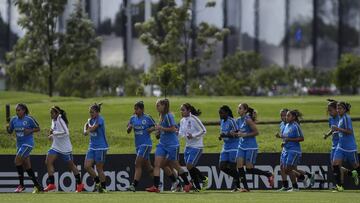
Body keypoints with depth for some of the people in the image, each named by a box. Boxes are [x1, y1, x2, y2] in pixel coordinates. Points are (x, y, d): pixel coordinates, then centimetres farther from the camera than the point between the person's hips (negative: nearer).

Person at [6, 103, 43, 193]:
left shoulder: (29, 119, -10)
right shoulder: (14, 119, 5)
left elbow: (38, 128, -2)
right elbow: (10, 131, 9)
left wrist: (30, 131, -19)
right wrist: (7, 127, -12)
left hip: (28, 143, -7)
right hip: (19, 144, 7)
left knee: (17, 160, -19)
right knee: (27, 166, 8)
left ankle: (21, 184, -11)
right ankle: (37, 186, 16)